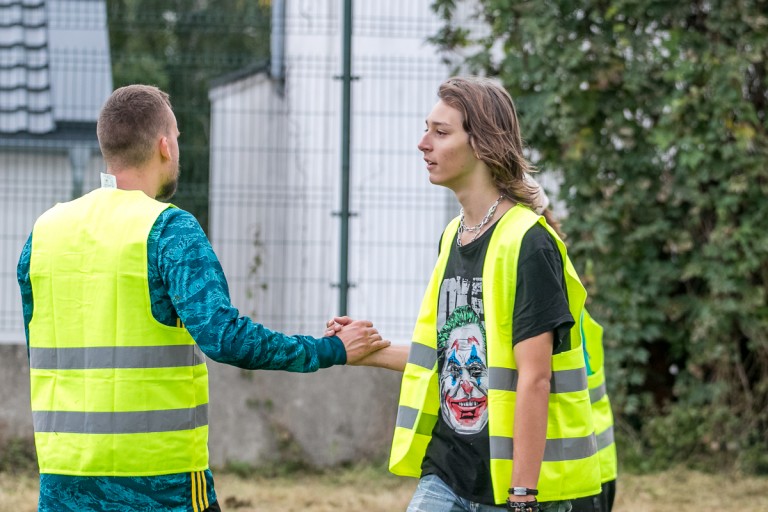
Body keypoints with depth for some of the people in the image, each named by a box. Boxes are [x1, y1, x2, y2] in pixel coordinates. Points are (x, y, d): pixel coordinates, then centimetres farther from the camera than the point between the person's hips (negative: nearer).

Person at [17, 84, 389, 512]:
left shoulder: (44, 231, 8)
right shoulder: (170, 230, -9)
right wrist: (330, 351, -10)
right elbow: (224, 336, -20)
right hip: (160, 476, -5)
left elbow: (41, 352, 14)